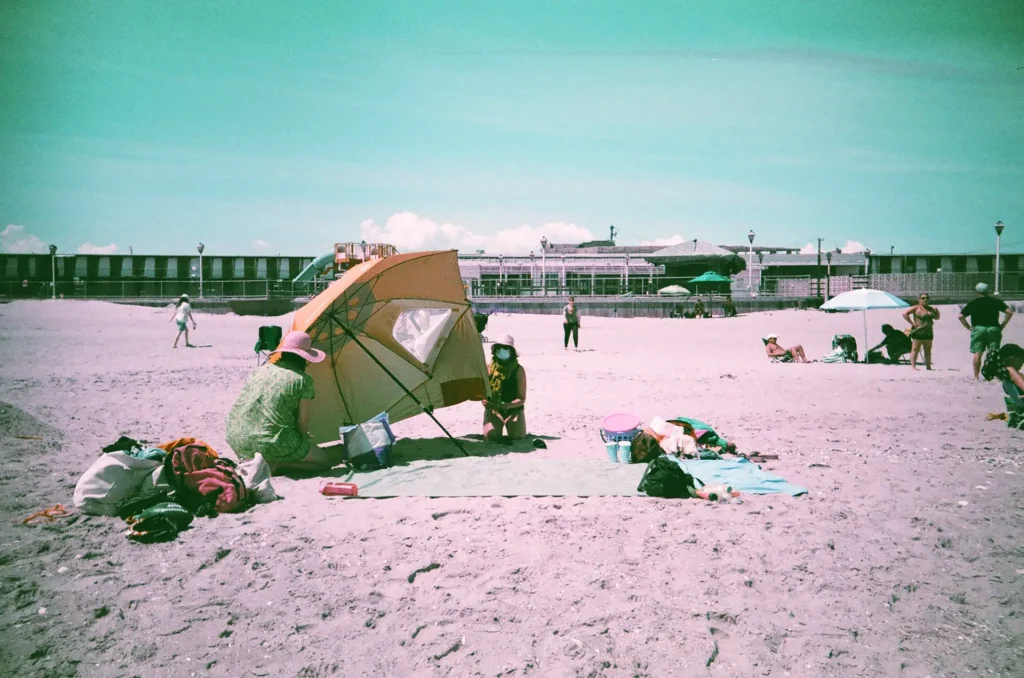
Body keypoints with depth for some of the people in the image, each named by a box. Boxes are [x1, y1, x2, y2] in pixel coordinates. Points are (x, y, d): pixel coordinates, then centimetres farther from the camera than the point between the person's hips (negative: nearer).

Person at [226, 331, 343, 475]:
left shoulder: (261, 370, 11)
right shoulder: (302, 380, -5)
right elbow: (303, 421, -1)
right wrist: (303, 440, 21)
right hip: (271, 445, -6)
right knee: (325, 459, 12)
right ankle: (275, 466, -8)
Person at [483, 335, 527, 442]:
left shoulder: (518, 370, -7)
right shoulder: (489, 368, -2)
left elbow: (522, 399, -7)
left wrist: (508, 405, -26)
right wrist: (484, 400, -20)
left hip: (514, 409, -1)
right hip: (493, 409, 1)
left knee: (518, 437, -20)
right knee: (491, 437, -22)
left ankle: (509, 425, 15)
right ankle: (499, 426, 14)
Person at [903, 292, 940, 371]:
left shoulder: (931, 309, 14)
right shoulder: (916, 308, -4)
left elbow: (937, 318, 24)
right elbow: (905, 314, -12)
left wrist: (937, 311, 4)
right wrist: (912, 323, -14)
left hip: (928, 333, 6)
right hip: (918, 332, -6)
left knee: (928, 350, 9)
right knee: (915, 349, -5)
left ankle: (928, 366, 13)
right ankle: (913, 366, -6)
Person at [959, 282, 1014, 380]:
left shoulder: (972, 303, 6)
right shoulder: (996, 301, 8)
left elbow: (961, 316, -1)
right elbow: (1010, 312, 1)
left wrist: (969, 327, 4)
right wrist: (1003, 325, 4)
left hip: (978, 329, -1)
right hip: (993, 328, 1)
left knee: (978, 353, 1)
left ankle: (976, 377, 0)